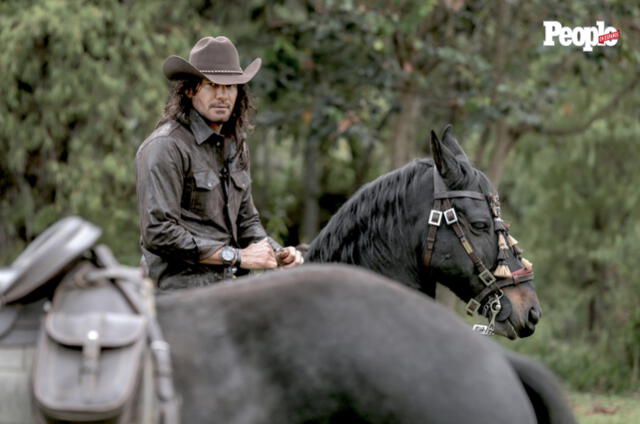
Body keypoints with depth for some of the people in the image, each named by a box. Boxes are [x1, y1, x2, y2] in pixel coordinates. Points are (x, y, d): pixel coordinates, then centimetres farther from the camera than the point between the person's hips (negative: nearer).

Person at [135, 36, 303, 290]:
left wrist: (277, 254, 6)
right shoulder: (166, 146, -9)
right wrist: (236, 256, -15)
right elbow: (158, 233, -16)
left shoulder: (236, 145, 18)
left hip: (226, 289, 8)